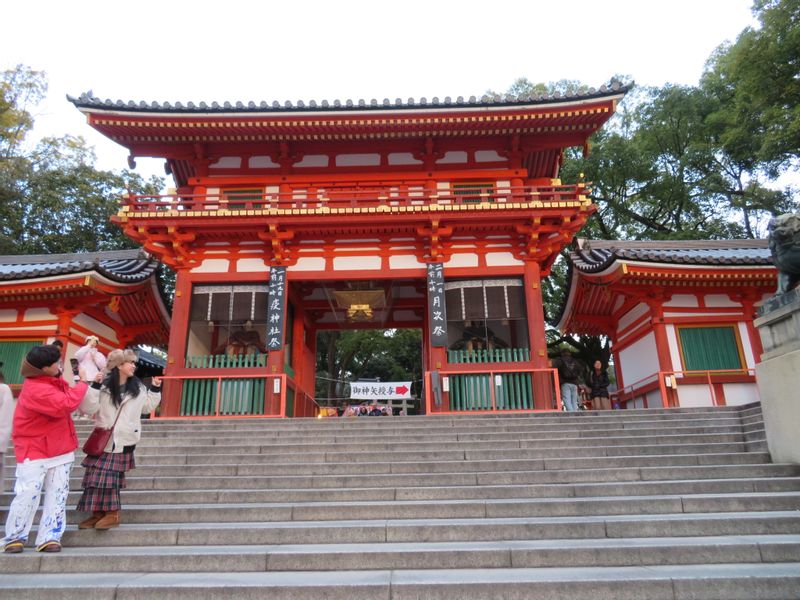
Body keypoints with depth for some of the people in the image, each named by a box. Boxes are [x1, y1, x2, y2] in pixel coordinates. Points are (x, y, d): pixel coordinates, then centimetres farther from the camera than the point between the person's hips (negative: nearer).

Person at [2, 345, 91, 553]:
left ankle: (49, 538, 10)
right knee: (27, 495, -3)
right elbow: (66, 404, -33)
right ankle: (14, 537, 17)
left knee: (57, 496, 5)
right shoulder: (35, 389, -25)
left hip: (61, 449, 8)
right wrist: (83, 383, -21)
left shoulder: (53, 381, 4)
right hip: (34, 451, -8)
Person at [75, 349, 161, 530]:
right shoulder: (104, 386, -5)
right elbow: (89, 408, -13)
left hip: (124, 440, 0)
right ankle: (99, 513, 13)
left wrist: (155, 389, 6)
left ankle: (111, 514, 5)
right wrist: (95, 386, -22)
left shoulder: (138, 387, 5)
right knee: (98, 477, 2)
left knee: (112, 477, 0)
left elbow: (147, 407, 15)